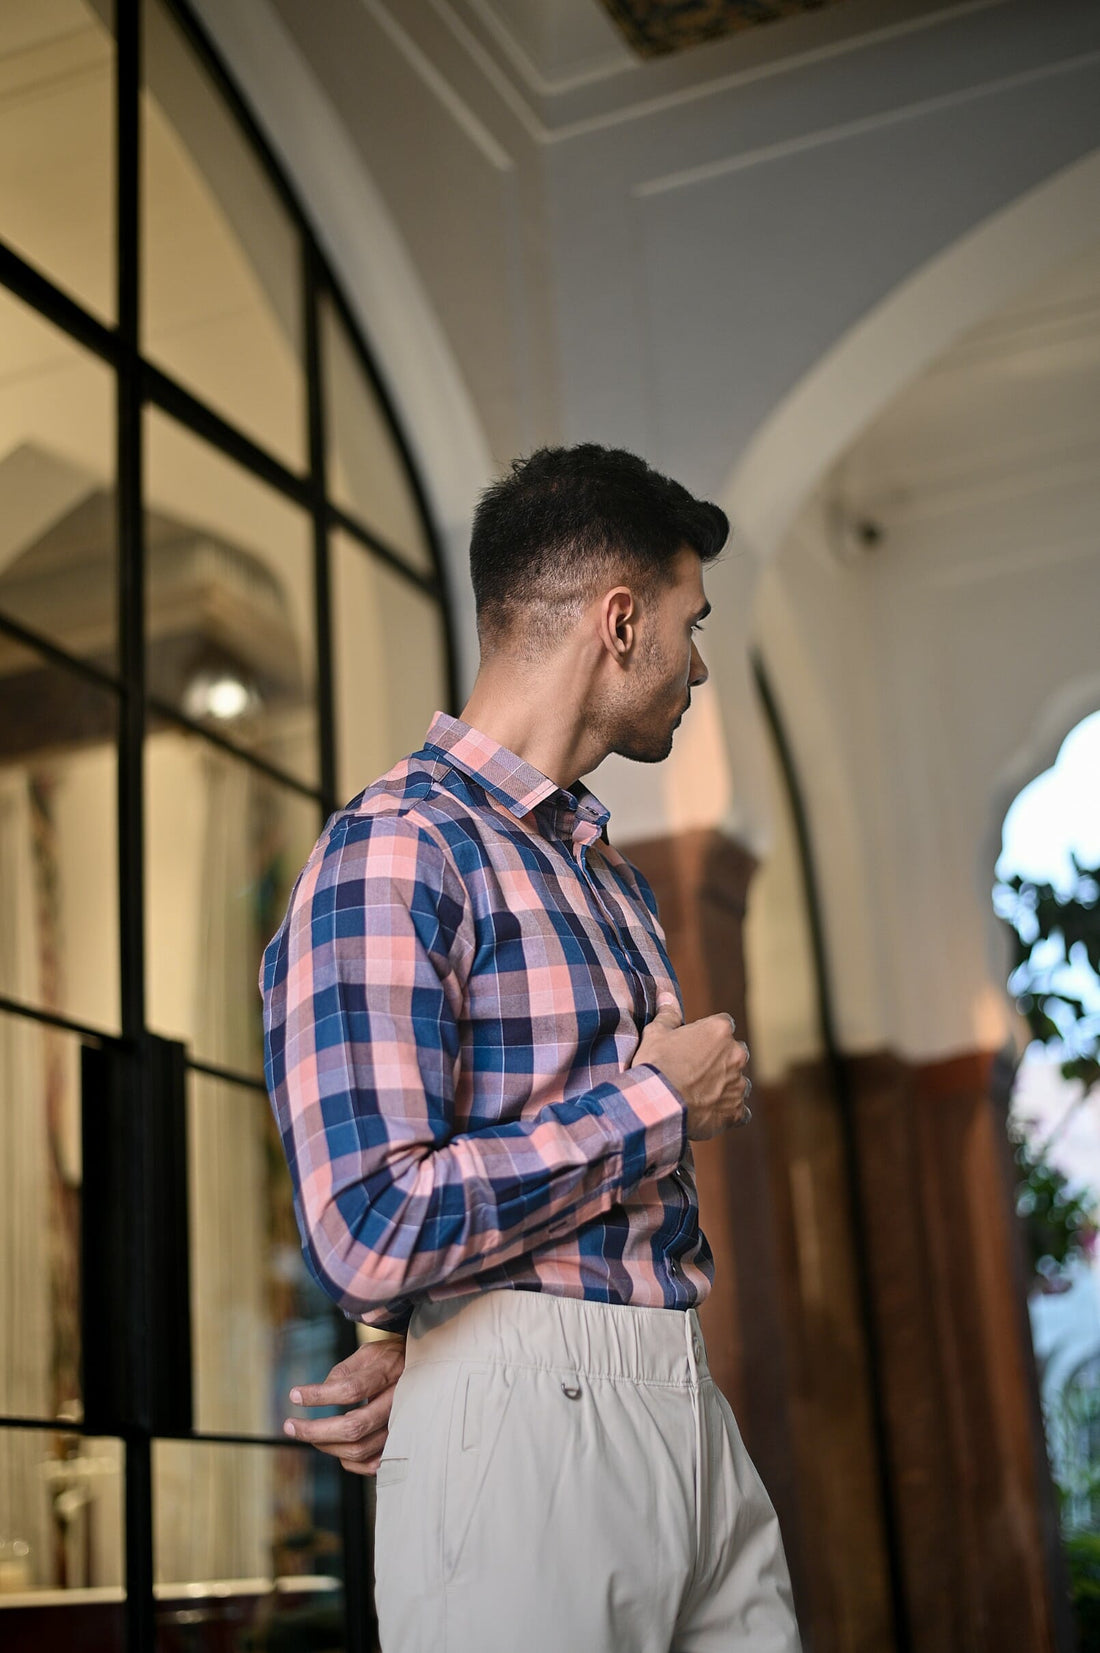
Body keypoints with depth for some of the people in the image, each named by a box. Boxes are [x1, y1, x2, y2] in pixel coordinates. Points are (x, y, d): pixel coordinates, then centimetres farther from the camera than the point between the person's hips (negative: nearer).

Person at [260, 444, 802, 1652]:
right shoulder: (391, 852, -13)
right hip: (524, 1416, -8)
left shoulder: (607, 871, 17)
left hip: (689, 1402, 8)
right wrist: (656, 1102, -10)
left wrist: (408, 1344, 2)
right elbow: (372, 1232, -21)